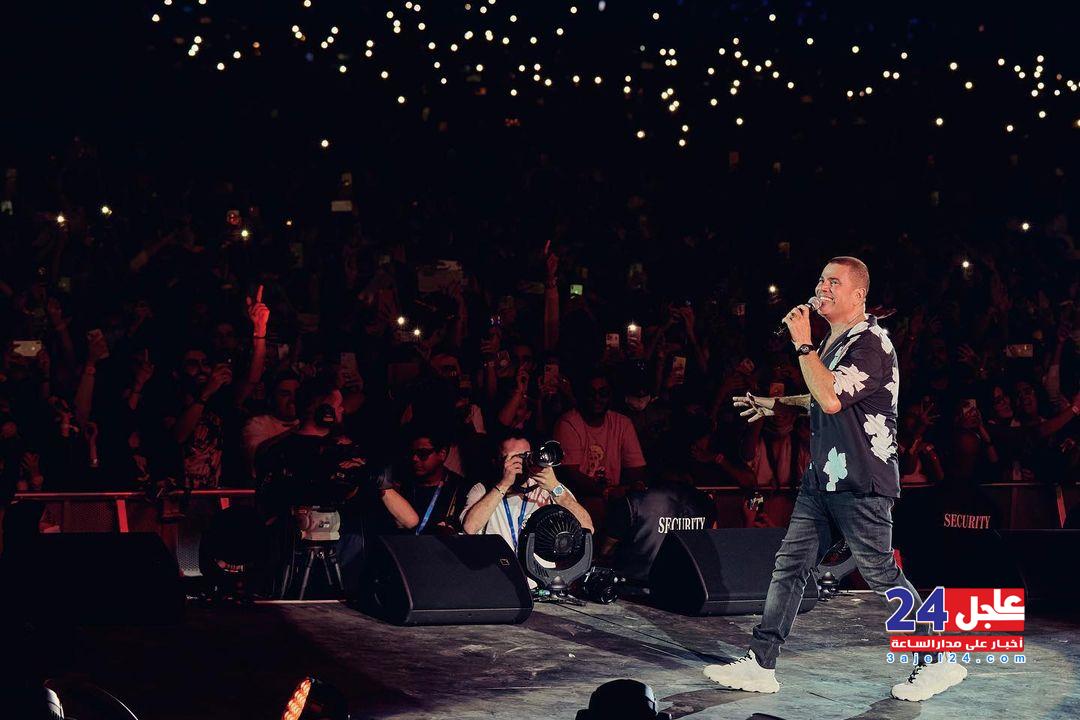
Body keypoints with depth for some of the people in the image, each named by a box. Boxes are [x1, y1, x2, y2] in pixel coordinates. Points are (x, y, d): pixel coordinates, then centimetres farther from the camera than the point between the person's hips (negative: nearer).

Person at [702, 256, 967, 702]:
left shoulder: (872, 343, -15)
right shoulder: (832, 341, 15)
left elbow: (831, 398, -28)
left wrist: (802, 343, -21)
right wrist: (776, 405, 33)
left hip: (860, 483, -9)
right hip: (823, 477, 9)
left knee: (881, 575, -2)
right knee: (789, 566, 6)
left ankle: (939, 664, 12)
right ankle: (760, 665, 9)